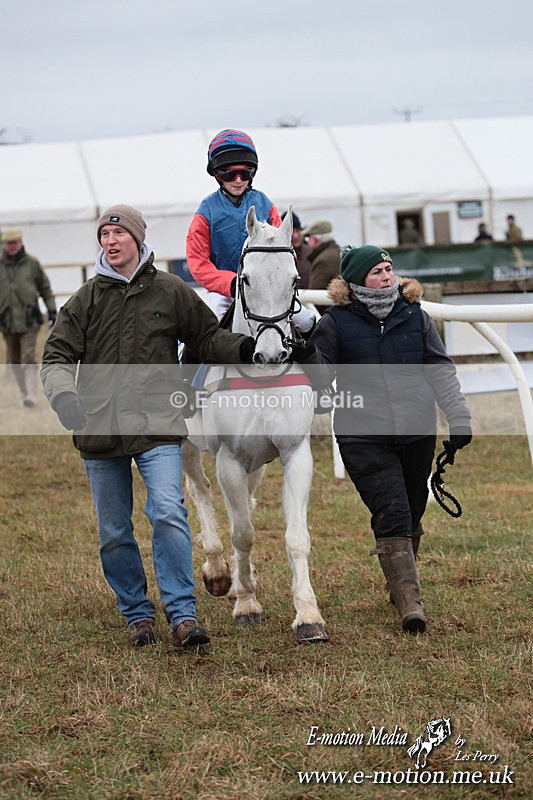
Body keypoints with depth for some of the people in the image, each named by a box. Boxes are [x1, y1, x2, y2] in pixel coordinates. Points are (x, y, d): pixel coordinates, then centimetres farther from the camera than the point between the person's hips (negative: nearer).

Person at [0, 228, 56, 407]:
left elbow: (45, 288, 11)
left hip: (29, 320, -2)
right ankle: (24, 393, 21)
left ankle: (31, 395, -16)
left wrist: (52, 311, 8)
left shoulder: (32, 263, 2)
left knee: (28, 357, -13)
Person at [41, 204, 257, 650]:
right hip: (99, 430, 2)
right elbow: (58, 355, 3)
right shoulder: (87, 299, 7)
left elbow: (208, 339, 13)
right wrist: (63, 393, -17)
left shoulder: (172, 292, 5)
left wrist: (244, 349, -7)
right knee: (114, 533, 8)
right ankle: (137, 614, 22)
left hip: (157, 428, -2)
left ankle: (183, 614, -15)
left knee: (168, 513, -18)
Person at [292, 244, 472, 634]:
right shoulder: (336, 323, -2)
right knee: (391, 516, -14)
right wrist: (306, 356, -21)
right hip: (364, 437, -3)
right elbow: (320, 374, 1)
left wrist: (459, 419, 2)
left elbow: (441, 372, 9)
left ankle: (401, 584, 36)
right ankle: (410, 602, -17)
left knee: (412, 516, 14)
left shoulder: (416, 317, 6)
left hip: (417, 433, 4)